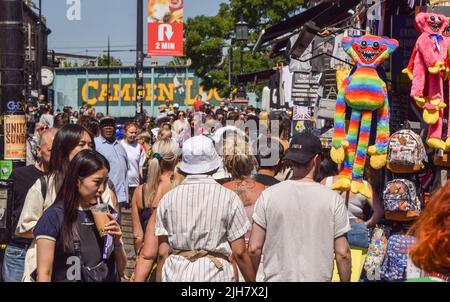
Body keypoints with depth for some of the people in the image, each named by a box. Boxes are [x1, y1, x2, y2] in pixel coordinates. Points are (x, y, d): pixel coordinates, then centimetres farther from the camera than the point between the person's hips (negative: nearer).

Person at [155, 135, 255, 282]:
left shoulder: (168, 198, 4)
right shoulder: (229, 198, -2)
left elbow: (163, 253, 4)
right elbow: (239, 253, -4)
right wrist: (251, 280, 7)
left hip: (175, 275, 3)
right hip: (215, 275, -2)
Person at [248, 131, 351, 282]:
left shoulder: (268, 196, -5)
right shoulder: (333, 199, -6)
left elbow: (254, 249, -2)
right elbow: (343, 253, -4)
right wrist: (345, 280, 9)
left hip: (277, 277, 1)